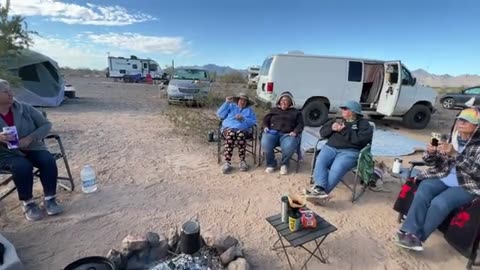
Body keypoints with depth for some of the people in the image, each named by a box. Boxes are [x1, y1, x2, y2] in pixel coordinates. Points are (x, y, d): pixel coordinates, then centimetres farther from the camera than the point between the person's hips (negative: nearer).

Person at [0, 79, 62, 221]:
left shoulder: (24, 108, -2)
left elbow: (46, 124, -1)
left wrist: (30, 138, -17)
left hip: (32, 148, 2)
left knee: (48, 160, -27)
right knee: (22, 166, -33)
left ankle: (49, 199, -13)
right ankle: (28, 203, -13)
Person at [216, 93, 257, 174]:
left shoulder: (249, 110, 28)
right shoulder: (231, 106, 26)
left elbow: (254, 121, 10)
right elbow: (220, 114, 11)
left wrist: (244, 119, -5)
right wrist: (226, 103, 3)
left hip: (243, 130, 0)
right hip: (228, 128, 0)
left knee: (240, 134, -38)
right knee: (231, 134, -38)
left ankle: (242, 161, -30)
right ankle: (227, 162, -38)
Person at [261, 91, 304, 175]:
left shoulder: (296, 112, 23)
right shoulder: (274, 110, 28)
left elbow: (300, 124, 14)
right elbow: (265, 120, 23)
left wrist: (295, 132, -7)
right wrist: (265, 127, 0)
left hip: (287, 134, -1)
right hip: (272, 132, 1)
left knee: (289, 146, -36)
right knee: (265, 144, -33)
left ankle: (284, 164, -5)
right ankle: (271, 164, -7)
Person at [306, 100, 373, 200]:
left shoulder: (363, 123, 13)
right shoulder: (338, 120, 27)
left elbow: (360, 139, -7)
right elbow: (322, 132, 21)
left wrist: (344, 130, -8)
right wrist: (331, 128, 0)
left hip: (350, 151, -4)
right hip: (330, 147, 4)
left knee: (337, 169, -33)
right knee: (320, 162, -28)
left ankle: (320, 190, -39)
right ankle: (320, 188, -42)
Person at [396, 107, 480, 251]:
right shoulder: (450, 138, 8)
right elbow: (432, 161, 10)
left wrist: (454, 153, -30)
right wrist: (431, 152, -14)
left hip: (466, 186, -3)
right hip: (442, 177, 3)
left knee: (439, 203, -29)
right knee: (422, 193, -27)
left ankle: (418, 236, -15)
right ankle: (410, 232, -28)